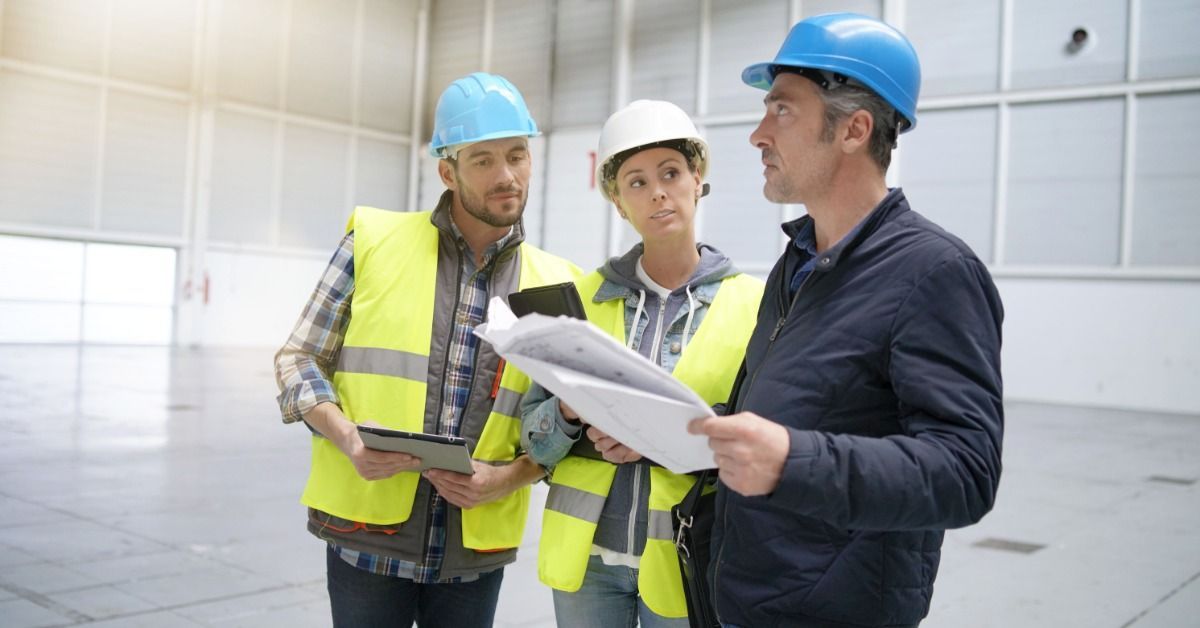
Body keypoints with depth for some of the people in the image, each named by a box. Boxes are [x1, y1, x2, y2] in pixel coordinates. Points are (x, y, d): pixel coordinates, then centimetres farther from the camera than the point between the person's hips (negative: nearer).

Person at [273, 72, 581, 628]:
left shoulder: (554, 286, 2)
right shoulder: (374, 242, -2)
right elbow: (299, 358, 2)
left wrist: (508, 478, -11)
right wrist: (346, 436, -15)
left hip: (474, 553, 2)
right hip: (366, 537, -1)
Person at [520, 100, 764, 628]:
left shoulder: (752, 304, -5)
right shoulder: (582, 297, 2)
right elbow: (534, 436, 2)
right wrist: (569, 410, -18)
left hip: (684, 560, -2)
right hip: (585, 553, 2)